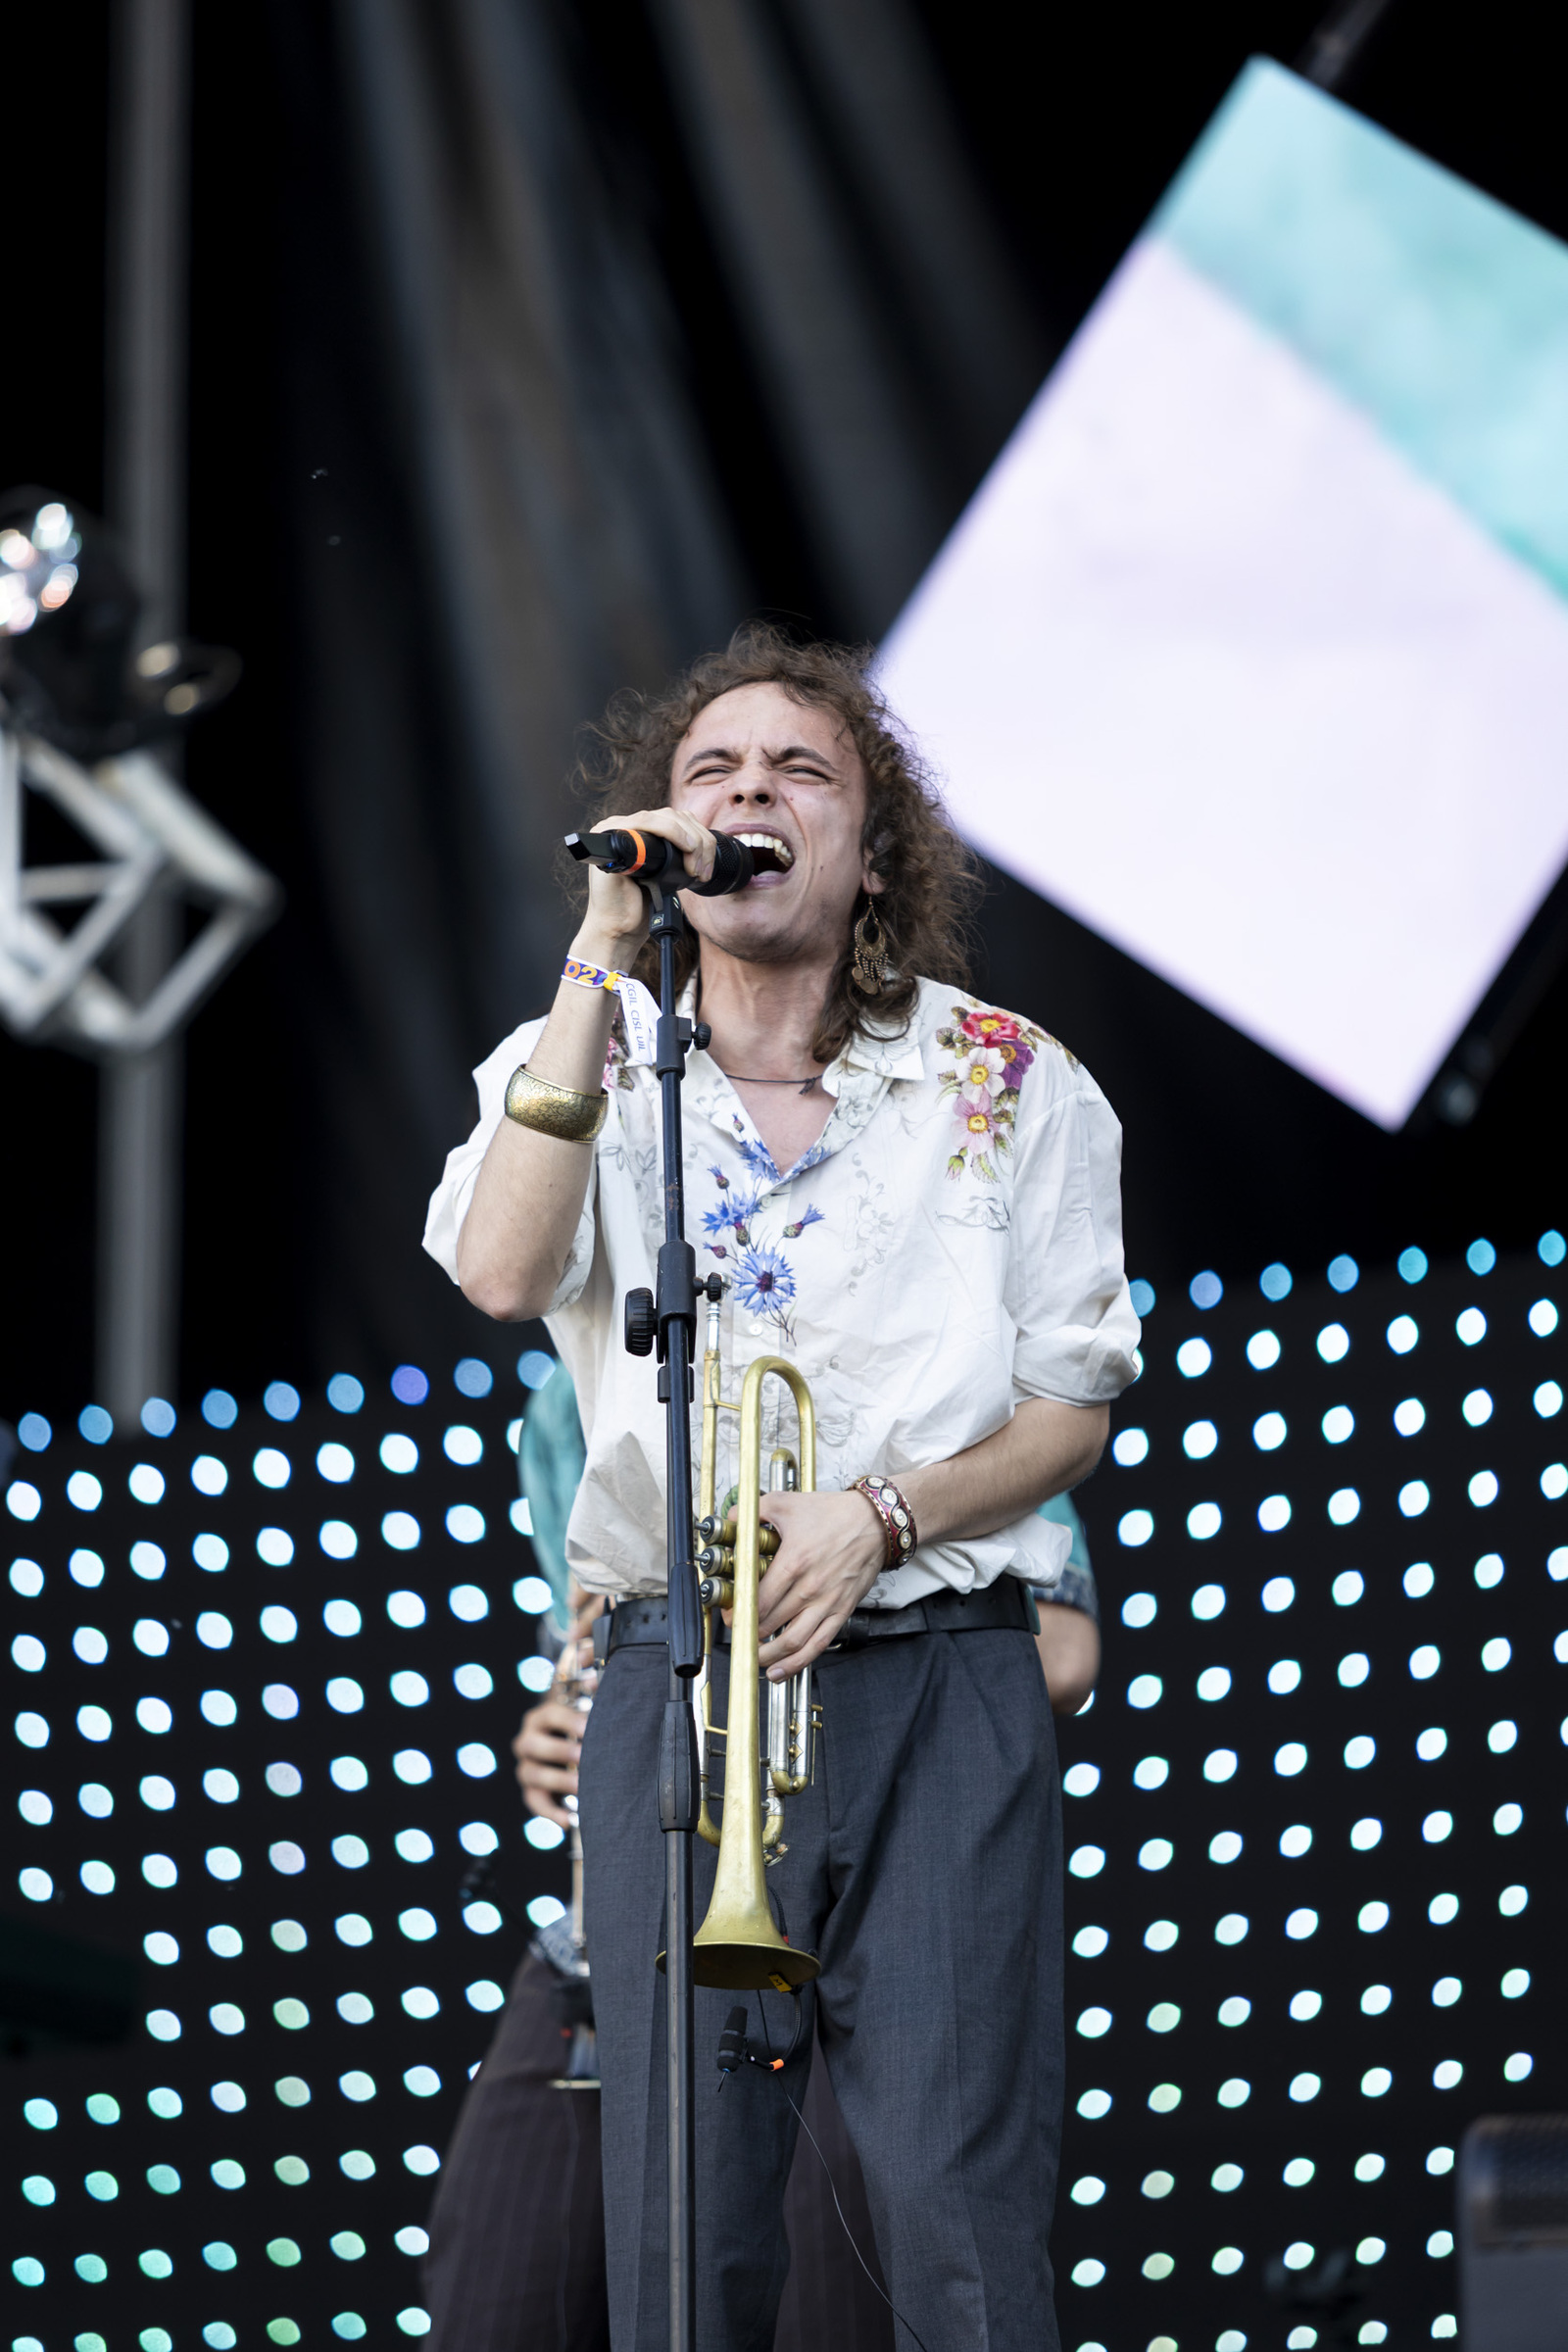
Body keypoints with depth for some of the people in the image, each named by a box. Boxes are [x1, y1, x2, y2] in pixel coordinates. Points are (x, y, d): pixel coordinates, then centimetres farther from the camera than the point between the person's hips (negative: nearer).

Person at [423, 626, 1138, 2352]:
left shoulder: (1010, 1085, 8)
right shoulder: (581, 1071, 10)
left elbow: (1073, 1411, 8)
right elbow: (499, 1274, -11)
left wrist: (882, 1516, -11)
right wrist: (600, 963, -11)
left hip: (940, 1678, -1)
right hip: (673, 1685, 1)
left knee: (961, 2213, -10)